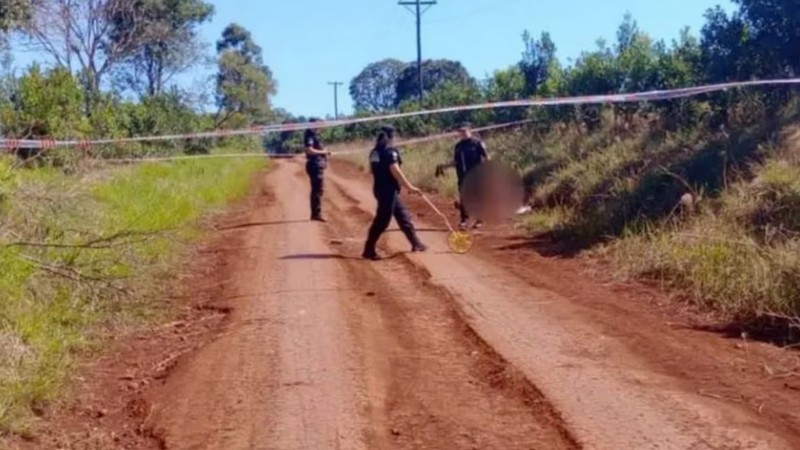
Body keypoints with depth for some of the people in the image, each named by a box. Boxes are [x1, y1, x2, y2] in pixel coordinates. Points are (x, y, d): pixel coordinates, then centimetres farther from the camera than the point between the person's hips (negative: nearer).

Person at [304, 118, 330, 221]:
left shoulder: (315, 135, 17)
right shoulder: (310, 135, -13)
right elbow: (309, 150, -23)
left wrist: (324, 152, 11)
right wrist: (322, 152, -14)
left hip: (318, 165, 11)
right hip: (315, 165, -11)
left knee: (316, 190, 13)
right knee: (318, 190, -10)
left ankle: (315, 213, 19)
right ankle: (317, 214, -10)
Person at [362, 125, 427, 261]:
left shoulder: (375, 151, 11)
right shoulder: (390, 151, -14)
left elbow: (373, 169, 17)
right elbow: (395, 170, -23)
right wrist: (409, 186, -23)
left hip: (380, 188, 9)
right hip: (388, 189, -9)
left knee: (403, 216, 17)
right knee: (382, 220, -5)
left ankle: (416, 243, 25)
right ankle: (369, 250, -3)